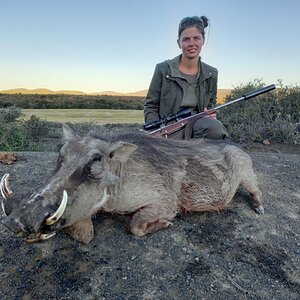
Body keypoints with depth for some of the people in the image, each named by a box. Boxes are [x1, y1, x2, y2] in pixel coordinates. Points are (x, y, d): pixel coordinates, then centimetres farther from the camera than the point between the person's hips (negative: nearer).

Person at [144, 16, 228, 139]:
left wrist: (209, 114, 0)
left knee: (215, 127, -31)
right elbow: (150, 107, 3)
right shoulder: (163, 69, 0)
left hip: (197, 124, 4)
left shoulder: (211, 74, 9)